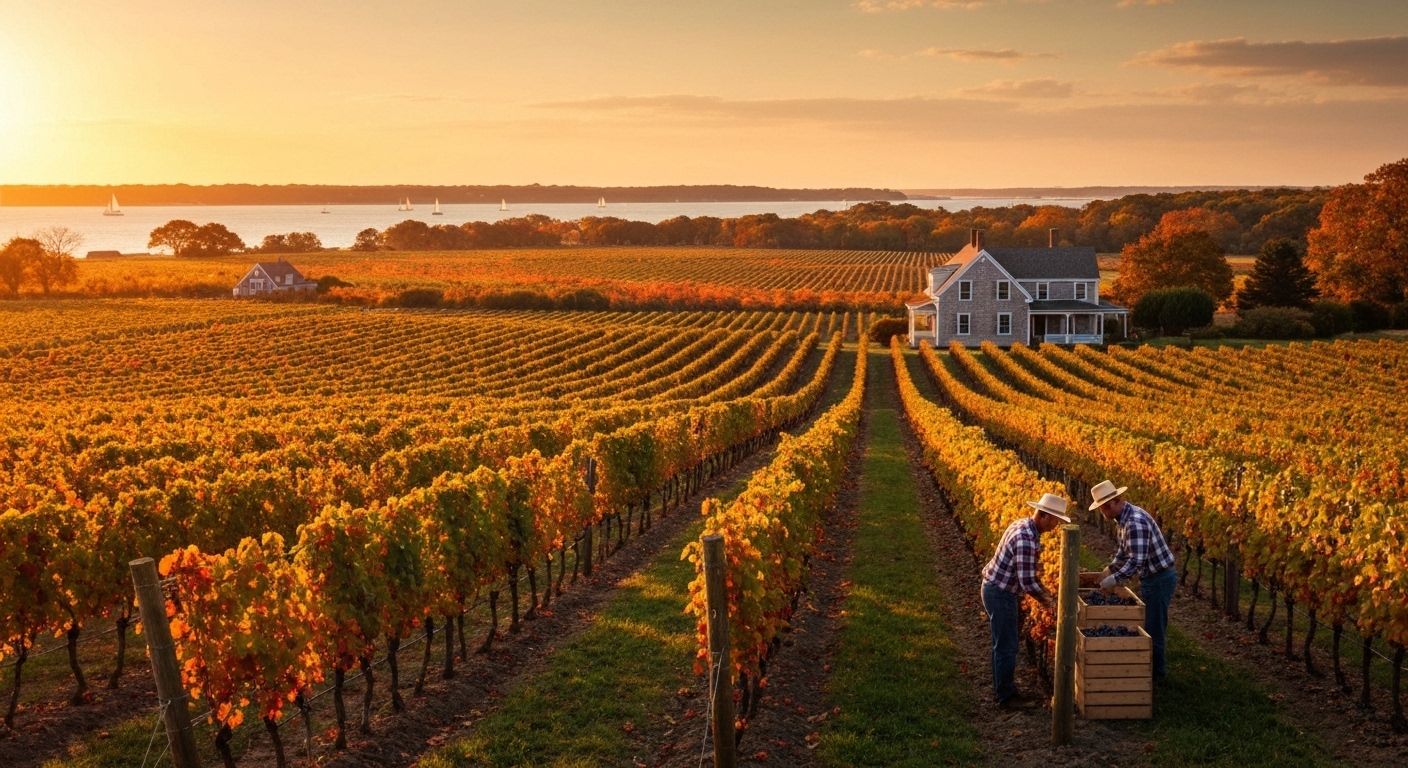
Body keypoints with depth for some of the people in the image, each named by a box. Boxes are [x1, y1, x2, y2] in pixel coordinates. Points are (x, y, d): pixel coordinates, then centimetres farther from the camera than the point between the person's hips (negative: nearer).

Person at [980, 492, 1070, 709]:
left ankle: (1002, 689, 30)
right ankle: (1006, 697, 11)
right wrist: (1049, 600, -10)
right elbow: (1027, 582, -25)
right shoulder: (1026, 539, -27)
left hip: (996, 588, 10)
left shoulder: (1023, 525, 5)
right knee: (1007, 647, 1)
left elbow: (1027, 573, 17)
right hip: (1000, 593, -10)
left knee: (1002, 644, 19)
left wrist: (1044, 593, 14)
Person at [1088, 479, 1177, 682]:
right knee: (1146, 624, 18)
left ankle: (1156, 673, 12)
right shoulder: (1124, 518, 6)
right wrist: (1109, 569, 10)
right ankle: (1149, 666, 30)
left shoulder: (1135, 522, -27)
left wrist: (1114, 579, -24)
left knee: (1153, 627, 0)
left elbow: (1136, 561, -30)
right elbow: (1124, 551, 19)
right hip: (1150, 577, 10)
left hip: (1160, 578, -10)